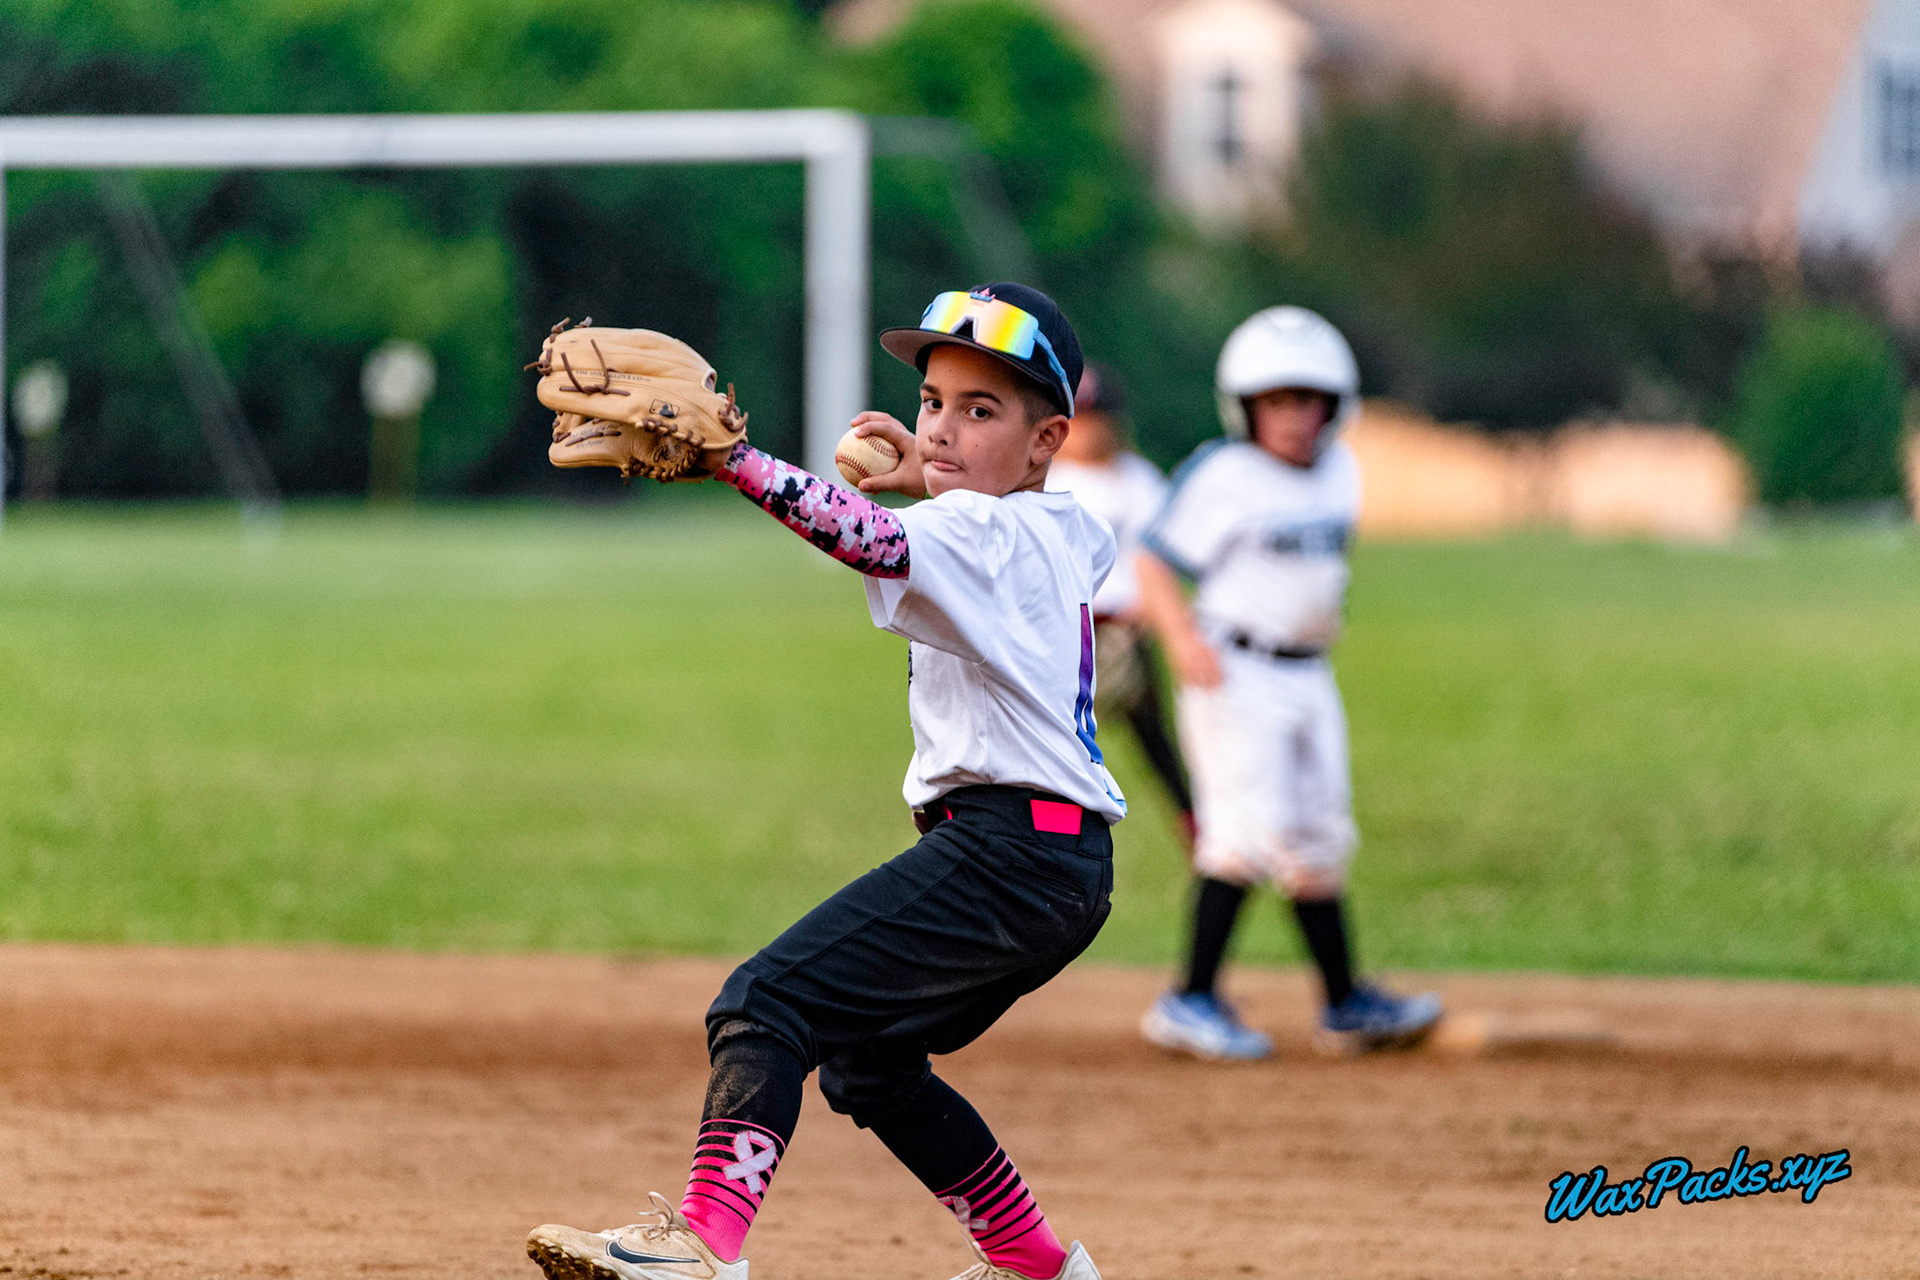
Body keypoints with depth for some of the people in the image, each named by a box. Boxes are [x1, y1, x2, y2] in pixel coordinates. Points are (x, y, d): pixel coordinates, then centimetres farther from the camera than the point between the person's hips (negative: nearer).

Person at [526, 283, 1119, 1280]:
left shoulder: (977, 535, -10)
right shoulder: (1068, 528, 17)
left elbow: (872, 538, -32)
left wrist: (731, 459, -44)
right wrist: (938, 480, 43)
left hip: (1004, 850, -10)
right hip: (1068, 870, 10)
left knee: (767, 1003, -21)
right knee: (864, 1057, 27)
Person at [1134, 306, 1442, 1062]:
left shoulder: (1340, 472, 7)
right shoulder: (1222, 476, -15)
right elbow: (1154, 562, -16)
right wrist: (1183, 636, -29)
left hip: (1310, 678, 7)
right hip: (1234, 675, -7)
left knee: (1320, 840, 11)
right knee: (1250, 825, -15)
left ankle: (1346, 1005, 18)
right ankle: (1193, 998, -11)